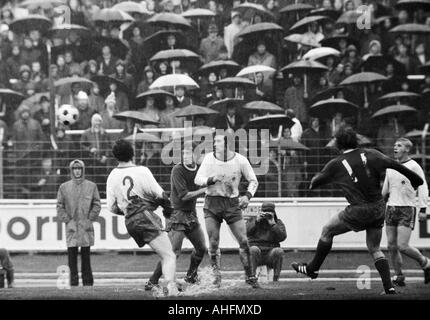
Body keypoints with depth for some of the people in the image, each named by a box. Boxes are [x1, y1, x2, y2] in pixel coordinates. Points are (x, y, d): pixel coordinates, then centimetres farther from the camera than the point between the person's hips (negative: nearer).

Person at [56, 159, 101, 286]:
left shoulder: (91, 186, 8)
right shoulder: (64, 187, 8)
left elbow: (97, 205, 8)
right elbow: (60, 206, 8)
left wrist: (90, 218, -3)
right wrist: (67, 220, -2)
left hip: (86, 225, 0)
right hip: (71, 226, 0)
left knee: (86, 254, 2)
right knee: (72, 254, -5)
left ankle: (88, 281, 6)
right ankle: (73, 280, -2)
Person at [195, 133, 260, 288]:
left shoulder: (240, 160, -5)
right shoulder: (209, 158, -3)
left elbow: (253, 181, 5)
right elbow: (197, 179, -6)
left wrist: (247, 196, -13)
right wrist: (211, 180, -26)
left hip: (232, 204, 0)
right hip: (212, 203, 0)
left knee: (243, 241, -4)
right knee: (213, 243, -5)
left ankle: (250, 276, 7)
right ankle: (216, 276, 9)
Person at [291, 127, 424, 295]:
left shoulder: (336, 164, -4)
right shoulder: (370, 154, 0)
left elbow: (315, 182, 9)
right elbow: (393, 164, -9)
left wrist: (313, 183, 33)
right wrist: (414, 179, 0)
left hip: (359, 211, -4)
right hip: (379, 208, 4)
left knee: (327, 231, 16)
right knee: (375, 249, 15)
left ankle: (313, 268, 25)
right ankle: (389, 287, 3)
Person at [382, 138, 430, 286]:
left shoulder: (414, 166, -5)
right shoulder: (390, 167, 14)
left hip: (406, 210, -6)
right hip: (391, 208, 6)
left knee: (402, 246, -14)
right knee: (392, 246, 1)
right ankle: (399, 277, 12)